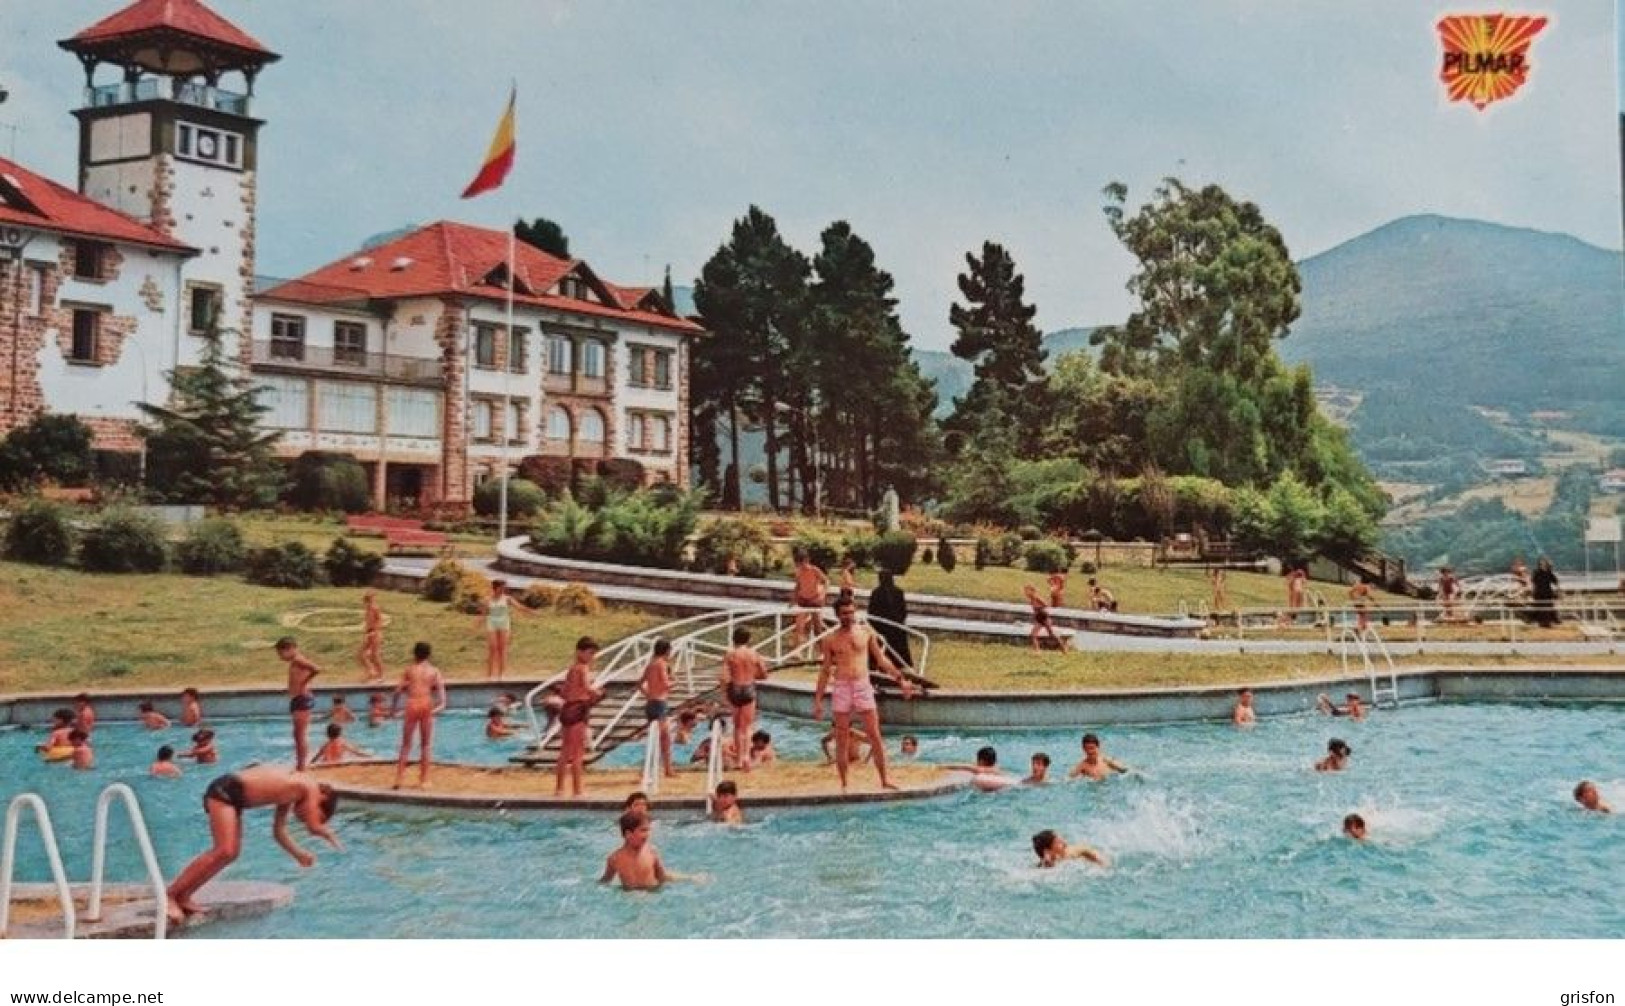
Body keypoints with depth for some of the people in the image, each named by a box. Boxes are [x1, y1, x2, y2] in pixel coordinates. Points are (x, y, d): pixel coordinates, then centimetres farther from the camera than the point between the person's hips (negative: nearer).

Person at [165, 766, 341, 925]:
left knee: (231, 853, 10)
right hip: (225, 791, -10)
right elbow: (314, 827, -6)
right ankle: (171, 894, -13)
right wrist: (329, 834, 13)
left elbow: (279, 831, 27)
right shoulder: (311, 787, -3)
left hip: (228, 794, 10)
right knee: (224, 852, -17)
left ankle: (182, 896, 13)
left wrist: (299, 855, 28)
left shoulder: (291, 792, 22)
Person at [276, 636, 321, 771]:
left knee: (300, 734, -8)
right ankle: (299, 766, 19)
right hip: (297, 700, 10)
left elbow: (316, 669, -28)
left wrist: (303, 684, -18)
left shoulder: (298, 660, -13)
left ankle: (301, 767, -7)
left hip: (302, 700, -10)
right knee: (298, 735, 14)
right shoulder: (294, 662, 16)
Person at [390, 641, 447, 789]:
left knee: (406, 744, 8)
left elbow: (398, 690, 2)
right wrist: (440, 704, -5)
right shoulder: (434, 671, 9)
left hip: (412, 706, 0)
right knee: (426, 745, 9)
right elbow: (440, 688, -5)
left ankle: (399, 778, 1)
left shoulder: (409, 670, 7)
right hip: (427, 706, 0)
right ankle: (423, 780, 8)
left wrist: (393, 707, 8)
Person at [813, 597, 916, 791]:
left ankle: (884, 780, 4)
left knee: (875, 735, -2)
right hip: (841, 688, 0)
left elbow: (881, 659, 14)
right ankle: (844, 784, 10)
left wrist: (900, 679, 10)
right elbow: (825, 670, 10)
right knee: (841, 739, 2)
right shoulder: (830, 639, 5)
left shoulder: (866, 632, 7)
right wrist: (818, 700, 6)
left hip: (863, 687, 0)